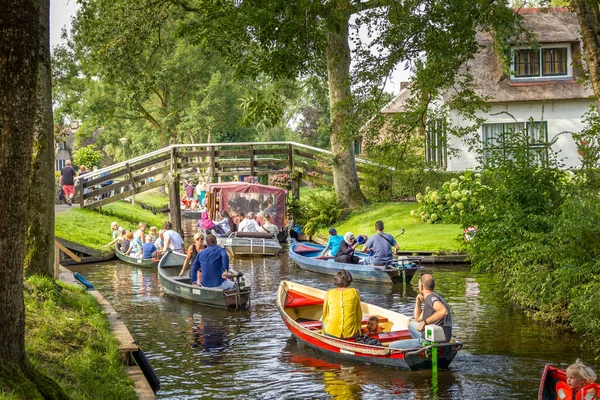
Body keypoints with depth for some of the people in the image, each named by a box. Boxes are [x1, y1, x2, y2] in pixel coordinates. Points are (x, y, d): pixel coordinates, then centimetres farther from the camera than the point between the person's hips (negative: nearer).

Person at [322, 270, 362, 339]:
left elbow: (325, 314, 8)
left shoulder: (329, 293, 2)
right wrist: (358, 329, 23)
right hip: (351, 334, 1)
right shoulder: (355, 292, 1)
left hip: (331, 334, -1)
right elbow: (359, 315, 7)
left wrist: (324, 333, 21)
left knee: (323, 321, 31)